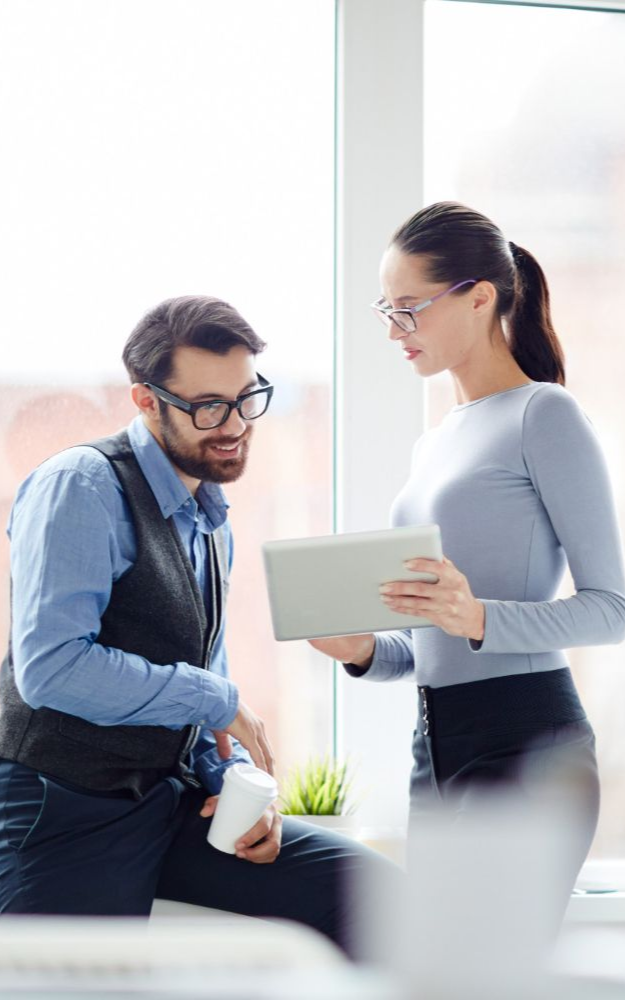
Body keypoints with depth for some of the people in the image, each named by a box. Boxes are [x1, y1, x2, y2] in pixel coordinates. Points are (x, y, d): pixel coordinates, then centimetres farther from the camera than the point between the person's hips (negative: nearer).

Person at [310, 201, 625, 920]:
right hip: (436, 746, 8)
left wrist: (479, 618, -25)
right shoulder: (433, 445, 19)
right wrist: (363, 651, 1)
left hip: (526, 748, -8)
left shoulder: (544, 415, -4)